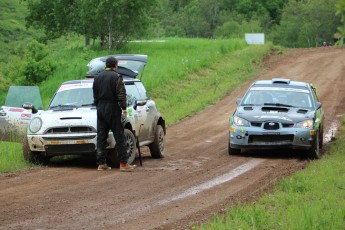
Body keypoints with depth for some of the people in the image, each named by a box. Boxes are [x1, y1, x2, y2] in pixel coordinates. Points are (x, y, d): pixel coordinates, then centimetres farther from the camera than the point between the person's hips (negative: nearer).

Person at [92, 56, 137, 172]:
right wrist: (124, 108, -9)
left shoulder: (97, 78, 12)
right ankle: (123, 163, -6)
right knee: (119, 137, -4)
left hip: (100, 109, 6)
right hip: (113, 109, -6)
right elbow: (121, 94, -13)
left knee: (101, 137, 8)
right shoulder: (116, 77, -8)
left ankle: (101, 163, 7)